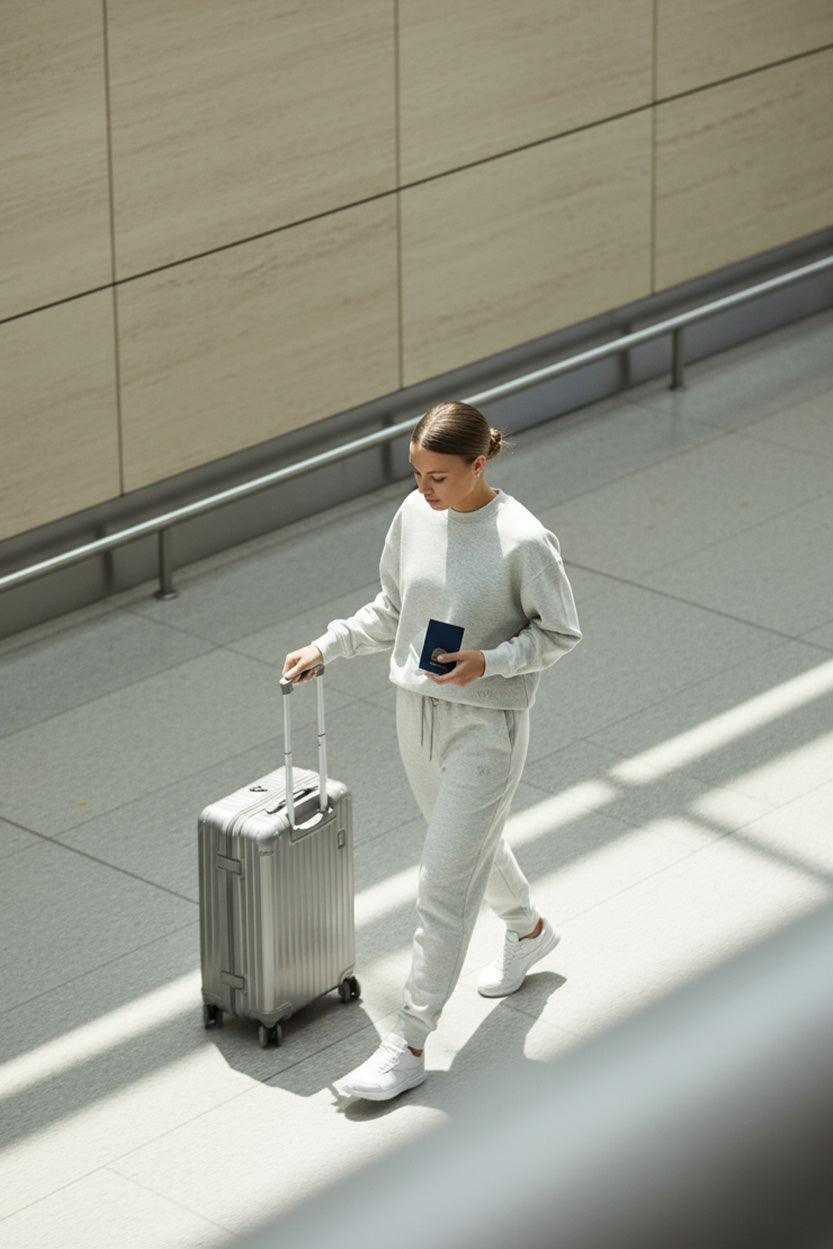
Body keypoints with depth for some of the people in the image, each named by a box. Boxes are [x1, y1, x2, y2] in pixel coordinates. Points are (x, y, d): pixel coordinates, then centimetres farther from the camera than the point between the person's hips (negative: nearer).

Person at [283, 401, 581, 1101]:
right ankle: (529, 930, 57)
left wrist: (487, 662, -24)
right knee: (472, 843, 27)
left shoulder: (524, 540, -21)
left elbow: (560, 634, -10)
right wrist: (325, 649, 2)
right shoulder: (415, 515, -3)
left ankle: (410, 1045, 3)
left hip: (486, 727, -7)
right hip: (418, 714, 7)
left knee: (445, 888, -5)